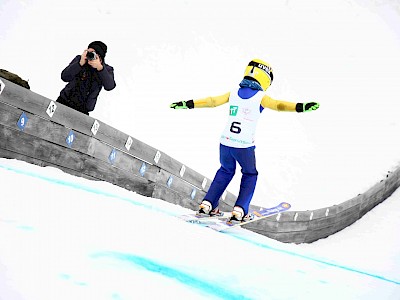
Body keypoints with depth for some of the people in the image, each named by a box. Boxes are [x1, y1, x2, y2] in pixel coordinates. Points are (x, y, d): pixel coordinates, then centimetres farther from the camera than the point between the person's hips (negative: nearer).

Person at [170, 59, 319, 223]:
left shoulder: (233, 93, 7)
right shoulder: (260, 97, -5)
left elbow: (211, 101, 10)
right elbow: (279, 105, -18)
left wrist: (187, 104, 17)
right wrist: (301, 107, -24)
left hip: (225, 142, 4)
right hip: (244, 146, -4)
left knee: (225, 171, 28)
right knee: (250, 175, 19)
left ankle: (207, 205, 23)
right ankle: (239, 211, 8)